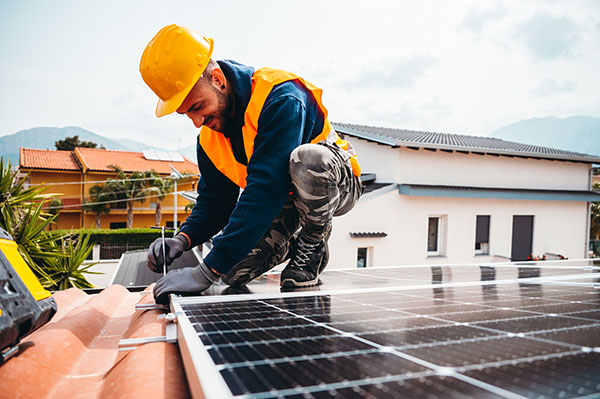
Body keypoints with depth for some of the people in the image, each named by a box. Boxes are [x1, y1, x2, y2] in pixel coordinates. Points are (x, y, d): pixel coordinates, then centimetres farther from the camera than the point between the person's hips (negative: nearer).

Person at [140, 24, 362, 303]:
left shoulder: (279, 98, -29)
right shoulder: (209, 137, -4)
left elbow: (266, 189, -38)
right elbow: (214, 200, 2)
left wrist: (206, 272, -39)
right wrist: (183, 239, -21)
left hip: (337, 185, -5)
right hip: (282, 203, 6)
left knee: (307, 158, -40)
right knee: (234, 272, -15)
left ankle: (312, 245, -11)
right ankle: (293, 240, 15)